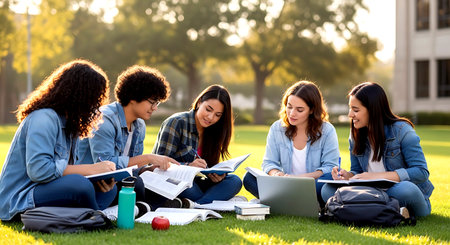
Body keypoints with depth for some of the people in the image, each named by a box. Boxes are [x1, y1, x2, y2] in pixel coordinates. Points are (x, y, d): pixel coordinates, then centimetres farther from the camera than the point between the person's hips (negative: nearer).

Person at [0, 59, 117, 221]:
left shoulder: (70, 123, 15)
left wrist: (100, 178, -9)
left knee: (110, 189, 3)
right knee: (80, 185, -33)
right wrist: (90, 169, -23)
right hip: (19, 202, -10)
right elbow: (38, 170, -29)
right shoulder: (43, 118, -16)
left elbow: (66, 167, 11)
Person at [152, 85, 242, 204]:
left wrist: (217, 176, -17)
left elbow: (208, 171, 7)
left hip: (192, 185, 7)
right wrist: (188, 166, -32)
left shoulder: (212, 132, 9)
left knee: (235, 181, -15)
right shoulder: (177, 122, -11)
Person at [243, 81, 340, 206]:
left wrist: (302, 178, -24)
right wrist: (276, 174, -22)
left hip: (314, 185, -2)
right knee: (250, 177, -20)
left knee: (330, 179, -36)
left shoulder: (327, 131, -4)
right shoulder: (277, 128, 5)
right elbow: (269, 162, 4)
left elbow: (331, 167, -9)